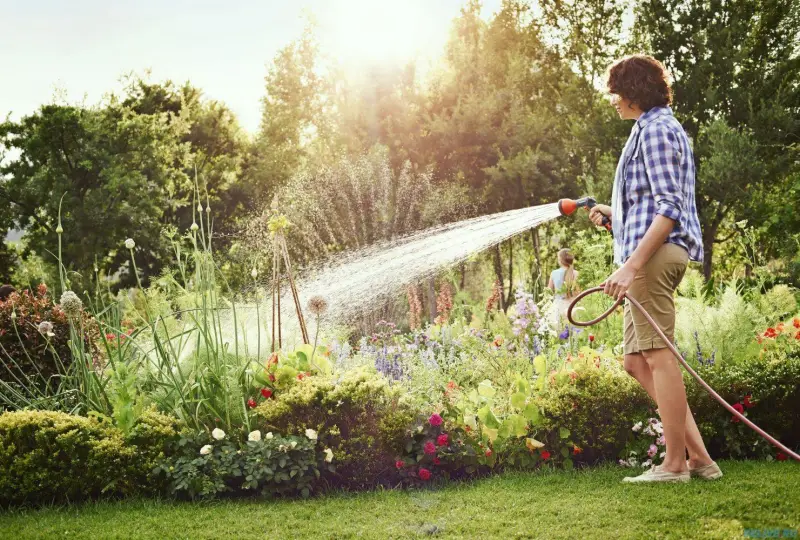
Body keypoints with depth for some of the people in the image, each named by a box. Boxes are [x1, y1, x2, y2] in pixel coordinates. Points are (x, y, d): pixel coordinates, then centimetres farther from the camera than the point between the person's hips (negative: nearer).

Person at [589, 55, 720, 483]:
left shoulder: (655, 129, -8)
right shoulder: (661, 127, 25)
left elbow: (669, 207, -18)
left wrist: (632, 264, -24)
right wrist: (616, 213, 25)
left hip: (653, 253, -11)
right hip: (654, 255, 11)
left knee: (657, 355, -8)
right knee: (637, 360, 10)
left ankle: (676, 463, -1)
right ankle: (699, 457, 10)